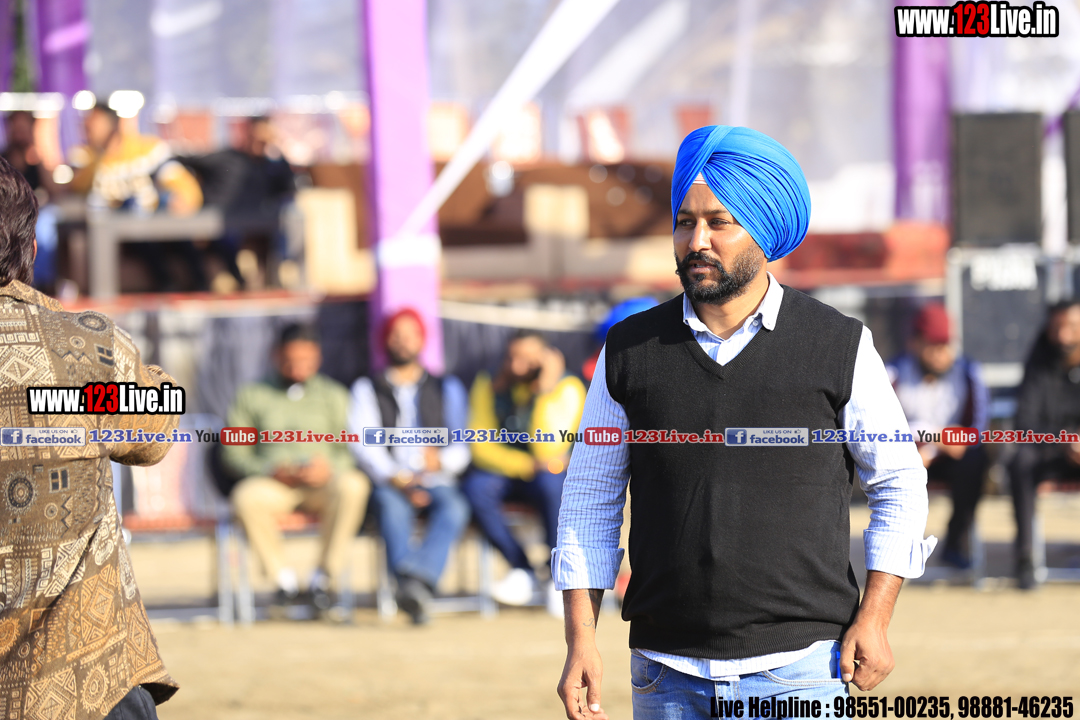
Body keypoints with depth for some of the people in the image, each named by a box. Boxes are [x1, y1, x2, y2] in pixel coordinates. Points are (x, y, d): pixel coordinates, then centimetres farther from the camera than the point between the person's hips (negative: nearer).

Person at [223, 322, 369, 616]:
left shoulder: (333, 395, 15)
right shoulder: (251, 396, 13)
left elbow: (352, 449, 7)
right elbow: (234, 453, 6)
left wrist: (329, 468, -16)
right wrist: (270, 469, -13)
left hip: (324, 485, 0)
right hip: (273, 486, 0)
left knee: (353, 485, -35)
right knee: (247, 496, -36)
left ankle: (324, 577, -20)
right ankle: (283, 578, -17)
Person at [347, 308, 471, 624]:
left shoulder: (447, 388, 23)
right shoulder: (367, 389, 18)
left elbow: (462, 446, 12)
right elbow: (364, 444, 1)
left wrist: (442, 459, -14)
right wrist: (396, 479, -17)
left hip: (436, 481, 1)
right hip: (388, 483, -1)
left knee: (454, 507, -35)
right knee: (392, 505, -38)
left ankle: (416, 581, -59)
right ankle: (415, 588, -59)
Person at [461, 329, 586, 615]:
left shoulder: (567, 388, -15)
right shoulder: (490, 385, -7)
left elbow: (549, 450, -28)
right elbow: (481, 447, -9)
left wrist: (545, 392, -32)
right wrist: (526, 465, -23)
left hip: (545, 473, -2)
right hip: (502, 471, 2)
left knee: (551, 483, -37)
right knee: (475, 486, -30)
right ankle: (522, 571, -18)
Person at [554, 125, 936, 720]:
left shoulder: (841, 348, 1)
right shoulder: (629, 352, 6)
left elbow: (898, 483, 9)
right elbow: (590, 498, 11)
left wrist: (874, 616, 0)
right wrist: (580, 642, 3)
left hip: (799, 668, -2)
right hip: (667, 669, 2)